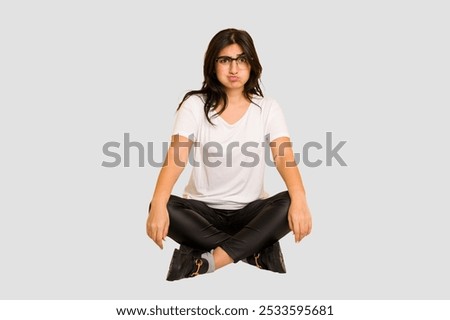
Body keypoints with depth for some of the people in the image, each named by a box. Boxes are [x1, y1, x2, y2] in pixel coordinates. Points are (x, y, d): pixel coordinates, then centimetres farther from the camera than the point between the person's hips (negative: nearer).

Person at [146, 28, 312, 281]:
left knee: (289, 203, -29)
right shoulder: (195, 105, -4)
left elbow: (285, 158, -15)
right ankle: (257, 251, -24)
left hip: (250, 210, 1)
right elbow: (175, 158, -17)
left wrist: (299, 200, -37)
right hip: (202, 209, 0)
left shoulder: (268, 108, -1)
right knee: (166, 209, -31)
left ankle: (209, 262, -30)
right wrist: (158, 204, -37)